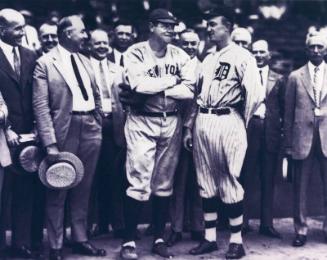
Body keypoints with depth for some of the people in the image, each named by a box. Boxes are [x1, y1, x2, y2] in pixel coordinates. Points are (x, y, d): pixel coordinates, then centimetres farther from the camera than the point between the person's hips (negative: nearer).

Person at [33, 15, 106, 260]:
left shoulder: (85, 61, 14)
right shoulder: (45, 63, -6)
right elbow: (41, 105, -10)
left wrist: (99, 125, 11)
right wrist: (50, 143, -17)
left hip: (90, 129, 6)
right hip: (64, 129, -5)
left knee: (83, 189, 12)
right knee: (58, 190, 3)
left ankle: (81, 239, 24)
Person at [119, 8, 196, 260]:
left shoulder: (179, 55, 6)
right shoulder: (136, 53, -5)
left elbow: (189, 89, -5)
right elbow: (140, 85, -20)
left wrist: (155, 88, -12)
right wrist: (172, 80, -8)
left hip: (171, 122, 4)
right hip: (142, 122, -4)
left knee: (164, 183, 10)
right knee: (139, 182, -6)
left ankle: (159, 239, 20)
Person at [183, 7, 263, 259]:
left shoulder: (243, 57, -4)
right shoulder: (208, 60, 17)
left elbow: (255, 94, -12)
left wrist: (241, 122, -2)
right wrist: (189, 127, 13)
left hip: (227, 122, -7)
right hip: (202, 122, 7)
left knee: (229, 182, -3)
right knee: (206, 182, 9)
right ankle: (210, 238, 18)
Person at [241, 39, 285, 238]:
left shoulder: (278, 80, 11)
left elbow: (284, 109, 10)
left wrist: (283, 130, 3)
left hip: (271, 134, 2)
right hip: (248, 131, -2)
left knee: (269, 181, 7)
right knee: (245, 180, 0)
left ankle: (267, 224, 14)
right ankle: (243, 222, 8)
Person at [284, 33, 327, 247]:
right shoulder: (295, 76, 7)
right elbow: (288, 113, 6)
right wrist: (288, 143, 3)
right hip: (303, 138, 0)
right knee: (300, 187, 4)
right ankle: (301, 229, 13)